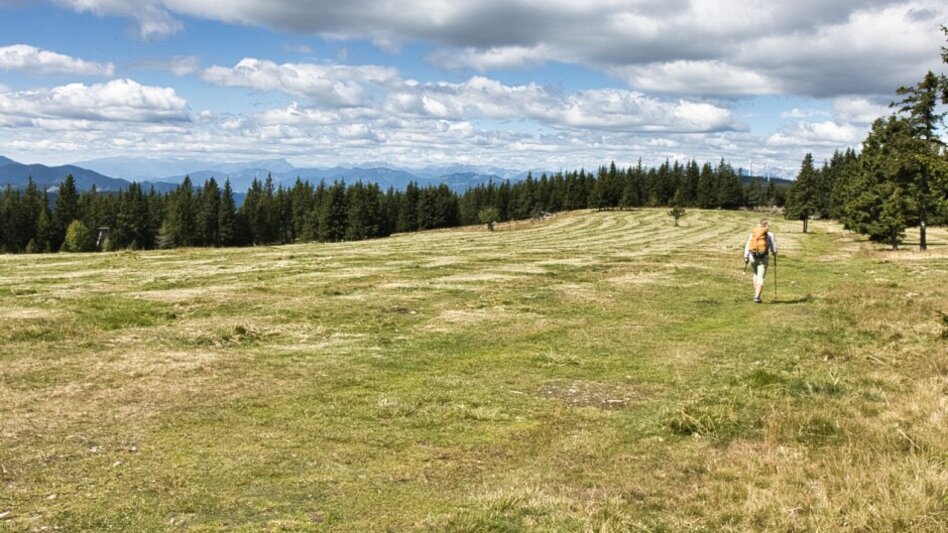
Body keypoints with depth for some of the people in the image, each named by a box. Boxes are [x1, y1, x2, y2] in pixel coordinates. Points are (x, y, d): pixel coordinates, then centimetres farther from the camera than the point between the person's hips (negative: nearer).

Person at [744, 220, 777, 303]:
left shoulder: (753, 233, 6)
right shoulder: (770, 235, -2)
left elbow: (747, 246, 2)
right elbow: (774, 249, -1)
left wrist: (746, 257, 3)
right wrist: (774, 252, 21)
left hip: (753, 257, 4)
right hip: (763, 258, -4)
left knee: (756, 275, 25)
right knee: (760, 278, -2)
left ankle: (756, 294, 23)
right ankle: (757, 297, -13)